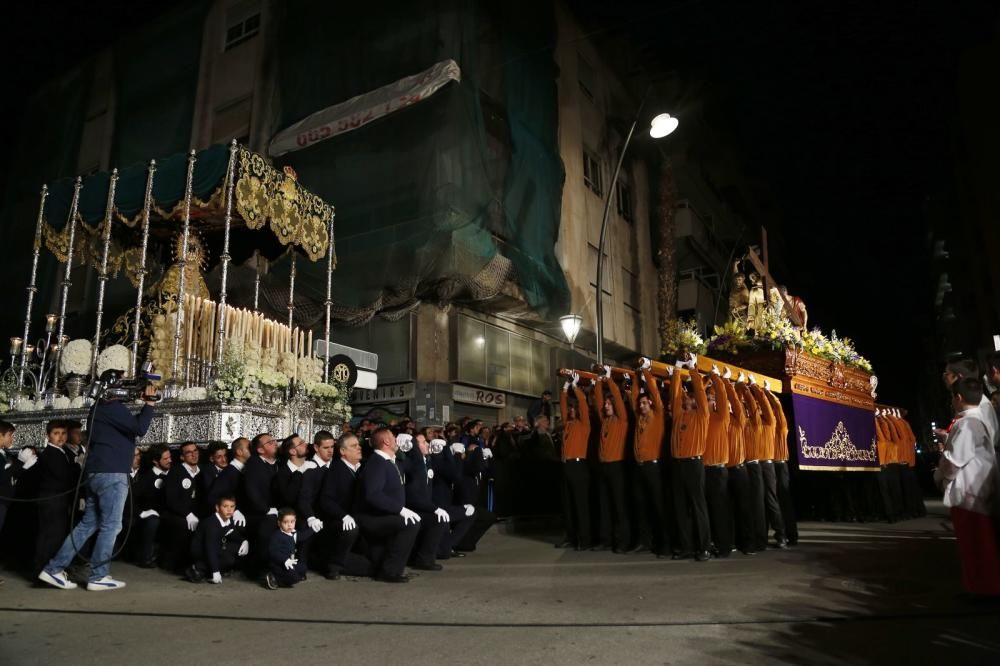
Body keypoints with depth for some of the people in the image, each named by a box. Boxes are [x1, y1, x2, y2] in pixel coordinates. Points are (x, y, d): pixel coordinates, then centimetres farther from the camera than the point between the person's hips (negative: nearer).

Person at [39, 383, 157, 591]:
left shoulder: (102, 408, 20)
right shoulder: (112, 407, -12)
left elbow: (132, 425, 22)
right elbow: (140, 428, -19)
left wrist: (145, 405, 14)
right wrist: (149, 402, -10)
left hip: (97, 472, 10)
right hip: (111, 473, -10)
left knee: (89, 524, 13)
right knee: (110, 525, -3)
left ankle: (54, 568, 14)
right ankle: (98, 577, 3)